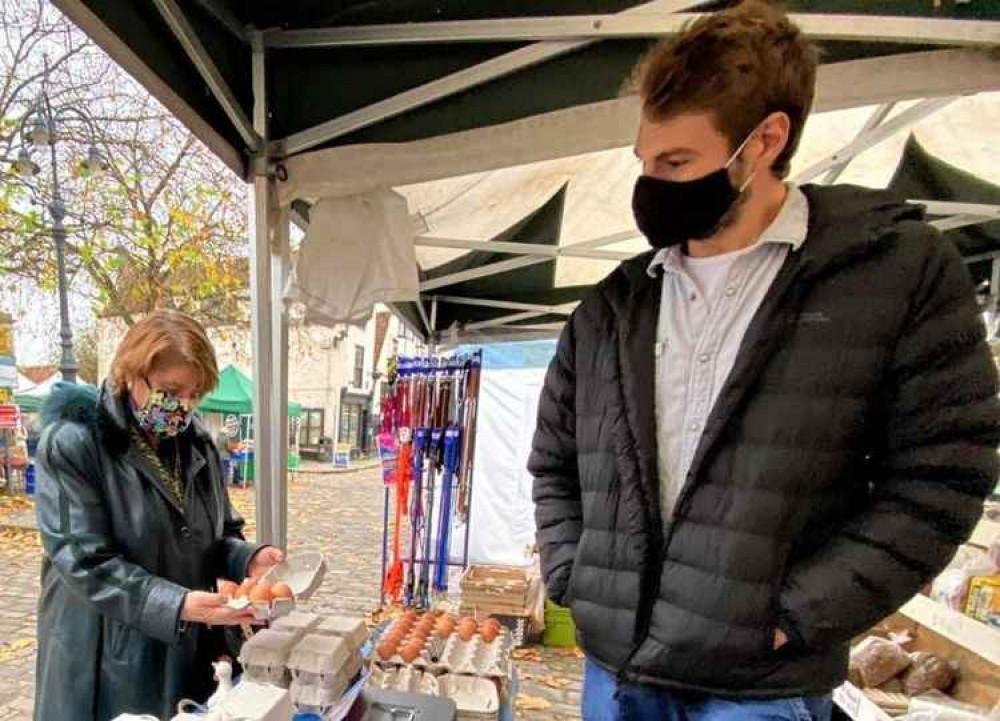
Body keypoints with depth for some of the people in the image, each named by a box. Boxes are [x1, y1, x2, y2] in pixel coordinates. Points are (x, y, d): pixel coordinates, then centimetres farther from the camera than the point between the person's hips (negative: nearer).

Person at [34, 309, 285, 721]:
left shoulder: (196, 442, 3)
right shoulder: (71, 444, -16)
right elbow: (86, 564, -20)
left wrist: (248, 559, -12)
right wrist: (176, 605, -30)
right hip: (107, 665, -5)